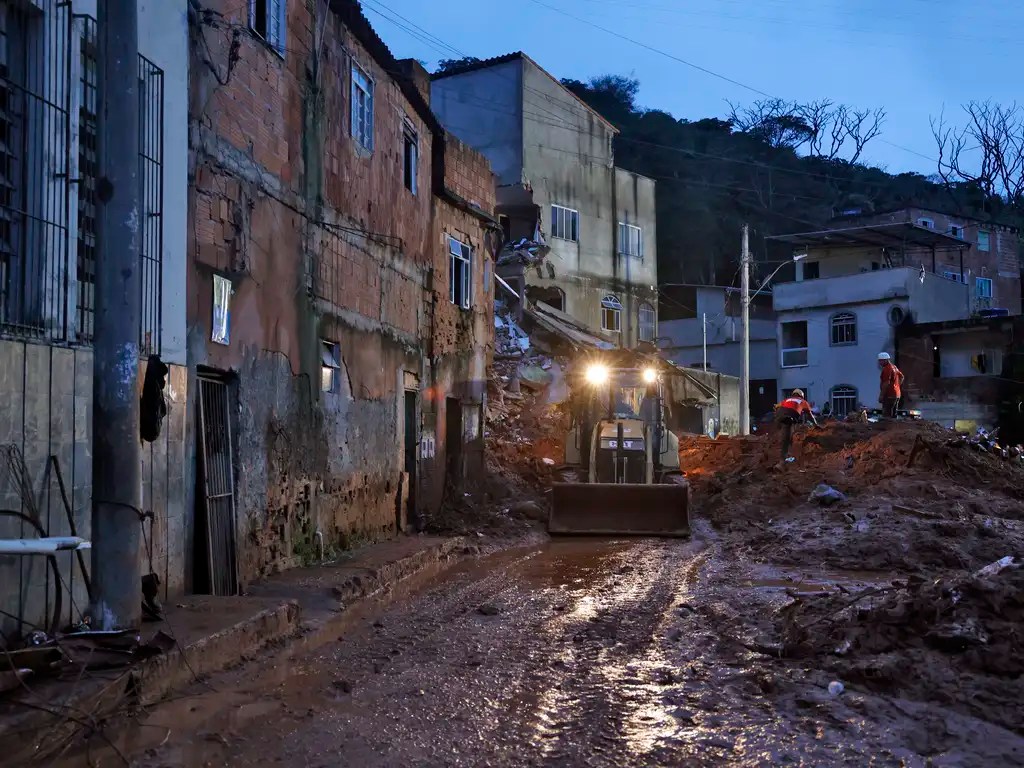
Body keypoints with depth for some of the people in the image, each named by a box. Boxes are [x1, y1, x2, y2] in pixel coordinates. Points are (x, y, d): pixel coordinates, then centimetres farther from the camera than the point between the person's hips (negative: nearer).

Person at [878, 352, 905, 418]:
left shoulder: (887, 369, -15)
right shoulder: (894, 367, 16)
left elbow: (886, 383, -21)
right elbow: (901, 377, 27)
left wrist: (881, 395, -19)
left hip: (890, 395, -10)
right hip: (897, 394, 10)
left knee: (887, 415, -11)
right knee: (893, 415, 14)